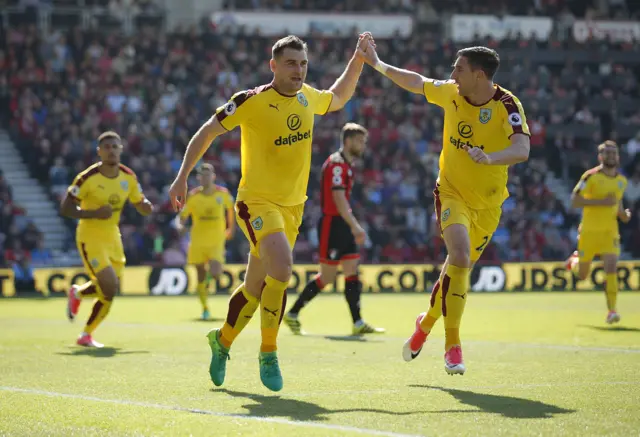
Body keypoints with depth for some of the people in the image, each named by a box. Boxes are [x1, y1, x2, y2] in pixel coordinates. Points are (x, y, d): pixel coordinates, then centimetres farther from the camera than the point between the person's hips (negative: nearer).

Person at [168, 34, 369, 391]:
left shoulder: (308, 97, 6)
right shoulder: (252, 101, -13)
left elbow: (337, 98, 29)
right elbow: (208, 132, -3)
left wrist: (359, 59, 20)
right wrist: (183, 176, -6)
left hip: (293, 205, 6)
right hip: (257, 201, -6)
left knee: (257, 286, 12)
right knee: (282, 265, -29)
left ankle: (222, 341, 38)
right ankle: (268, 353, -14)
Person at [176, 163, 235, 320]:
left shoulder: (223, 193, -2)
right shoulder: (193, 195, -4)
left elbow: (231, 208, 16)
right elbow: (183, 215, -2)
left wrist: (231, 228, 17)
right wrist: (181, 225, -23)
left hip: (216, 241, -1)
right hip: (198, 241, 1)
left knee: (215, 274, -18)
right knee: (201, 276, 5)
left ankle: (212, 273, 21)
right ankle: (205, 308, 21)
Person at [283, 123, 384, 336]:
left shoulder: (346, 164, 16)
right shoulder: (336, 163, -14)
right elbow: (338, 199, -23)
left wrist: (353, 227, 21)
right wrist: (355, 226, -28)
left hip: (343, 225, 9)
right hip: (332, 224, -9)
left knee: (352, 273, 3)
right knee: (327, 276, -5)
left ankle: (358, 323, 1)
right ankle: (292, 314, 6)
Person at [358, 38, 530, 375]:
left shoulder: (507, 106, -19)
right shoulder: (450, 93, -7)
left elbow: (522, 150, -34)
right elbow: (417, 82, 13)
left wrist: (489, 158, -52)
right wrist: (376, 63, 16)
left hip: (488, 202, 0)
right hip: (452, 192, 0)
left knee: (459, 267, 12)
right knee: (460, 258, -23)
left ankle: (427, 322, 41)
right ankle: (452, 345, -15)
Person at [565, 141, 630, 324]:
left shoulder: (622, 181, 8)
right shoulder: (591, 176, -11)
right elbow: (574, 200, -15)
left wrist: (623, 214, 3)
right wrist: (601, 202, -22)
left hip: (610, 232, 3)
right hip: (589, 231, -3)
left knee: (611, 268, -17)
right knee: (582, 276, 9)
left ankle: (612, 310, -11)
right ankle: (575, 261, 45)